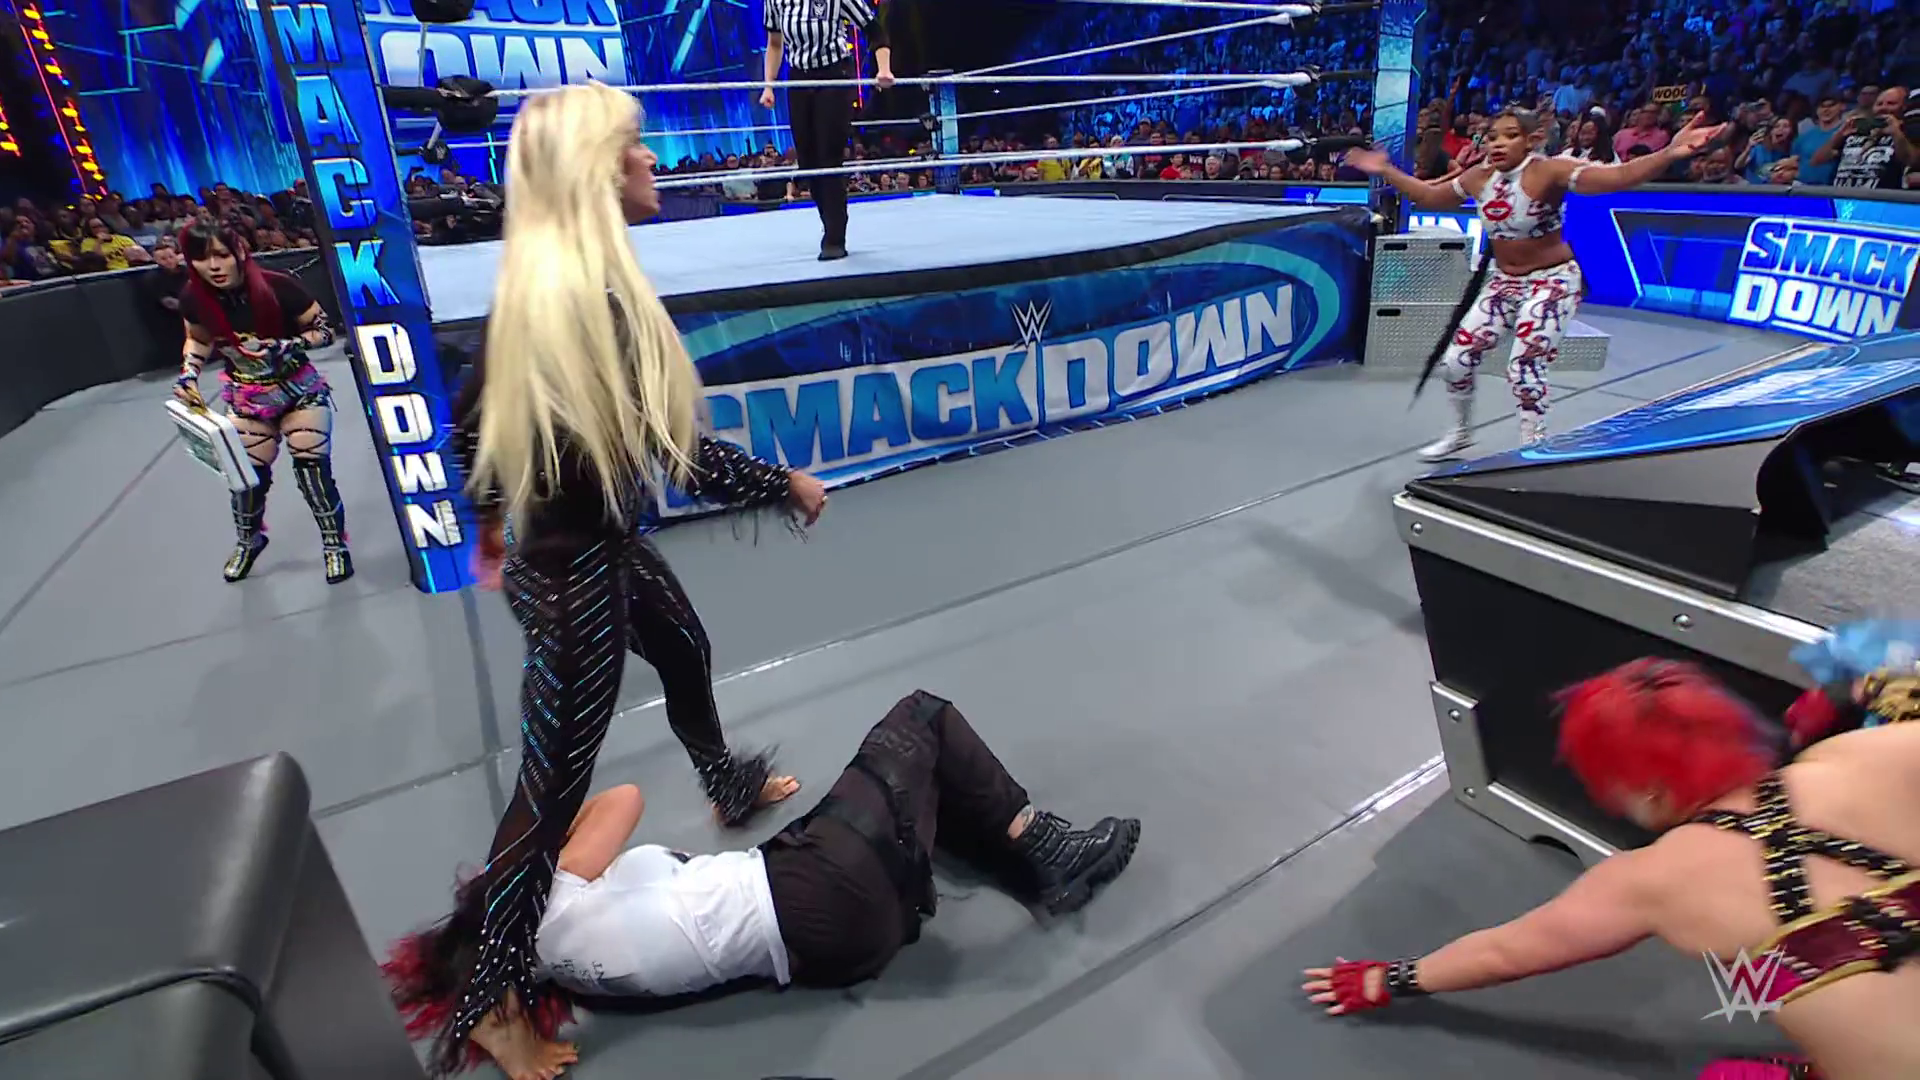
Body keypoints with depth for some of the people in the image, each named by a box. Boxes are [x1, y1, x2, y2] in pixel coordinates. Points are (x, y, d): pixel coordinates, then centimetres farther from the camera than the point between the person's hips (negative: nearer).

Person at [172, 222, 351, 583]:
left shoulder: (277, 287, -24)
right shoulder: (193, 298, -13)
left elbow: (325, 329, -13)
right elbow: (198, 339, 8)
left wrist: (294, 345, -30)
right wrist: (188, 373, -8)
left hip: (300, 391, -3)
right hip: (245, 398, 3)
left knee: (312, 470, -7)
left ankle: (335, 545, 13)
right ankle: (249, 541, 37)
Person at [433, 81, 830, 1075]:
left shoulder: (531, 278, 2)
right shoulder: (591, 289, -26)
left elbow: (468, 414, 11)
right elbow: (669, 452, -25)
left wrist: (491, 524, 24)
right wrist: (787, 483, -11)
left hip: (595, 541, 9)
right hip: (574, 571, -9)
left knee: (685, 651, 29)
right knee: (553, 784, 5)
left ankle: (731, 789, 56)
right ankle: (489, 1000, 26)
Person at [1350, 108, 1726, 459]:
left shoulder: (1549, 171, -22)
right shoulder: (1479, 177, -5)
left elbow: (1617, 177, -35)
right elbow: (1431, 196, 12)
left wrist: (1669, 154, -52)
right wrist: (1385, 171, 9)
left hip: (1553, 281, -6)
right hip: (1502, 281, 6)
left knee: (1524, 367, -16)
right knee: (1456, 358, 3)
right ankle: (1461, 432, 28)